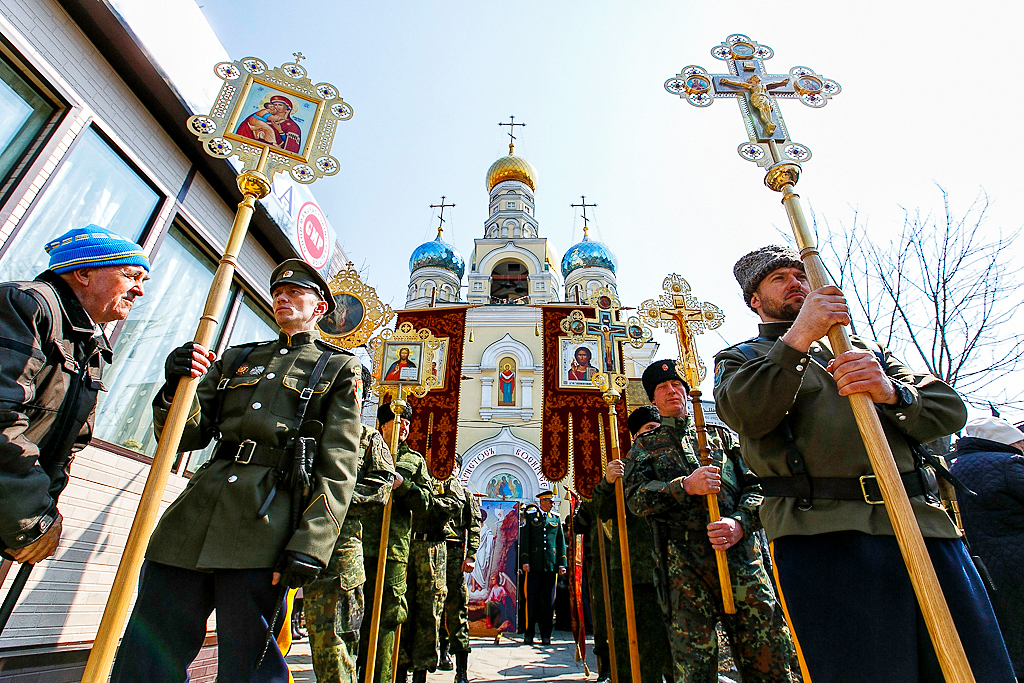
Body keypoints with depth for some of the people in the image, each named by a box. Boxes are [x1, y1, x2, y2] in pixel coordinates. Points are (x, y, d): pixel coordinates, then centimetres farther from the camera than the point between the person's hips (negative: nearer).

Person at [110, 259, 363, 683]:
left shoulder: (341, 368, 7)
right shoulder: (235, 359, 22)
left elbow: (338, 467, -3)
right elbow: (186, 437, 17)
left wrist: (309, 547, -14)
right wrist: (178, 388, -5)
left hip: (267, 524, -4)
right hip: (196, 518, 5)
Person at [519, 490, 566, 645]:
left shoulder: (556, 518, 13)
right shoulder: (529, 515, 3)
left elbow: (561, 541, 13)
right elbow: (524, 539, 0)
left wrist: (562, 563, 6)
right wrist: (525, 561, -7)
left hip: (551, 565, 3)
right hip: (534, 565, -3)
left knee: (549, 600, 6)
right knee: (532, 599, 1)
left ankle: (546, 634, 17)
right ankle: (529, 633, 14)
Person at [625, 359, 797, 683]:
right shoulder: (645, 445, 13)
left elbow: (755, 485, 10)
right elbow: (635, 497, -1)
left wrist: (740, 523, -9)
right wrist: (685, 486, -16)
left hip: (741, 558, 2)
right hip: (684, 568, -1)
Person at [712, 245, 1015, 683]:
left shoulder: (863, 348, 25)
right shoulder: (739, 359, 12)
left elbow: (949, 409, 13)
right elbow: (745, 414, -12)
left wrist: (892, 392, -10)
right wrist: (798, 339, -17)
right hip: (820, 532, -4)